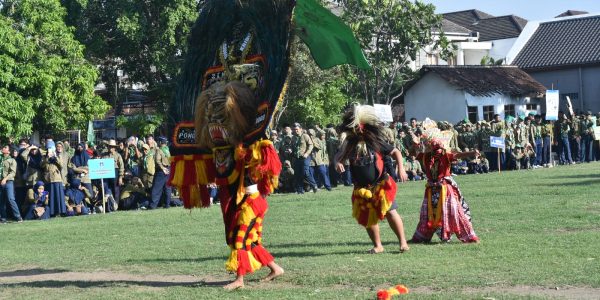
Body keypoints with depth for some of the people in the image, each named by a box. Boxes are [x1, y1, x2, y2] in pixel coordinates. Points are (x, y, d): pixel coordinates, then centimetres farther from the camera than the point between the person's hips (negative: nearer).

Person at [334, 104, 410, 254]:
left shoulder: (375, 142, -8)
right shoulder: (350, 143, 0)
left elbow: (395, 152, -1)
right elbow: (339, 156, 7)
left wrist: (401, 168, -13)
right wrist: (337, 162, -17)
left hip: (380, 185, -4)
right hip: (362, 189, 4)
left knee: (390, 212, -9)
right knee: (368, 218, 8)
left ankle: (403, 242, 1)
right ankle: (377, 245, 22)